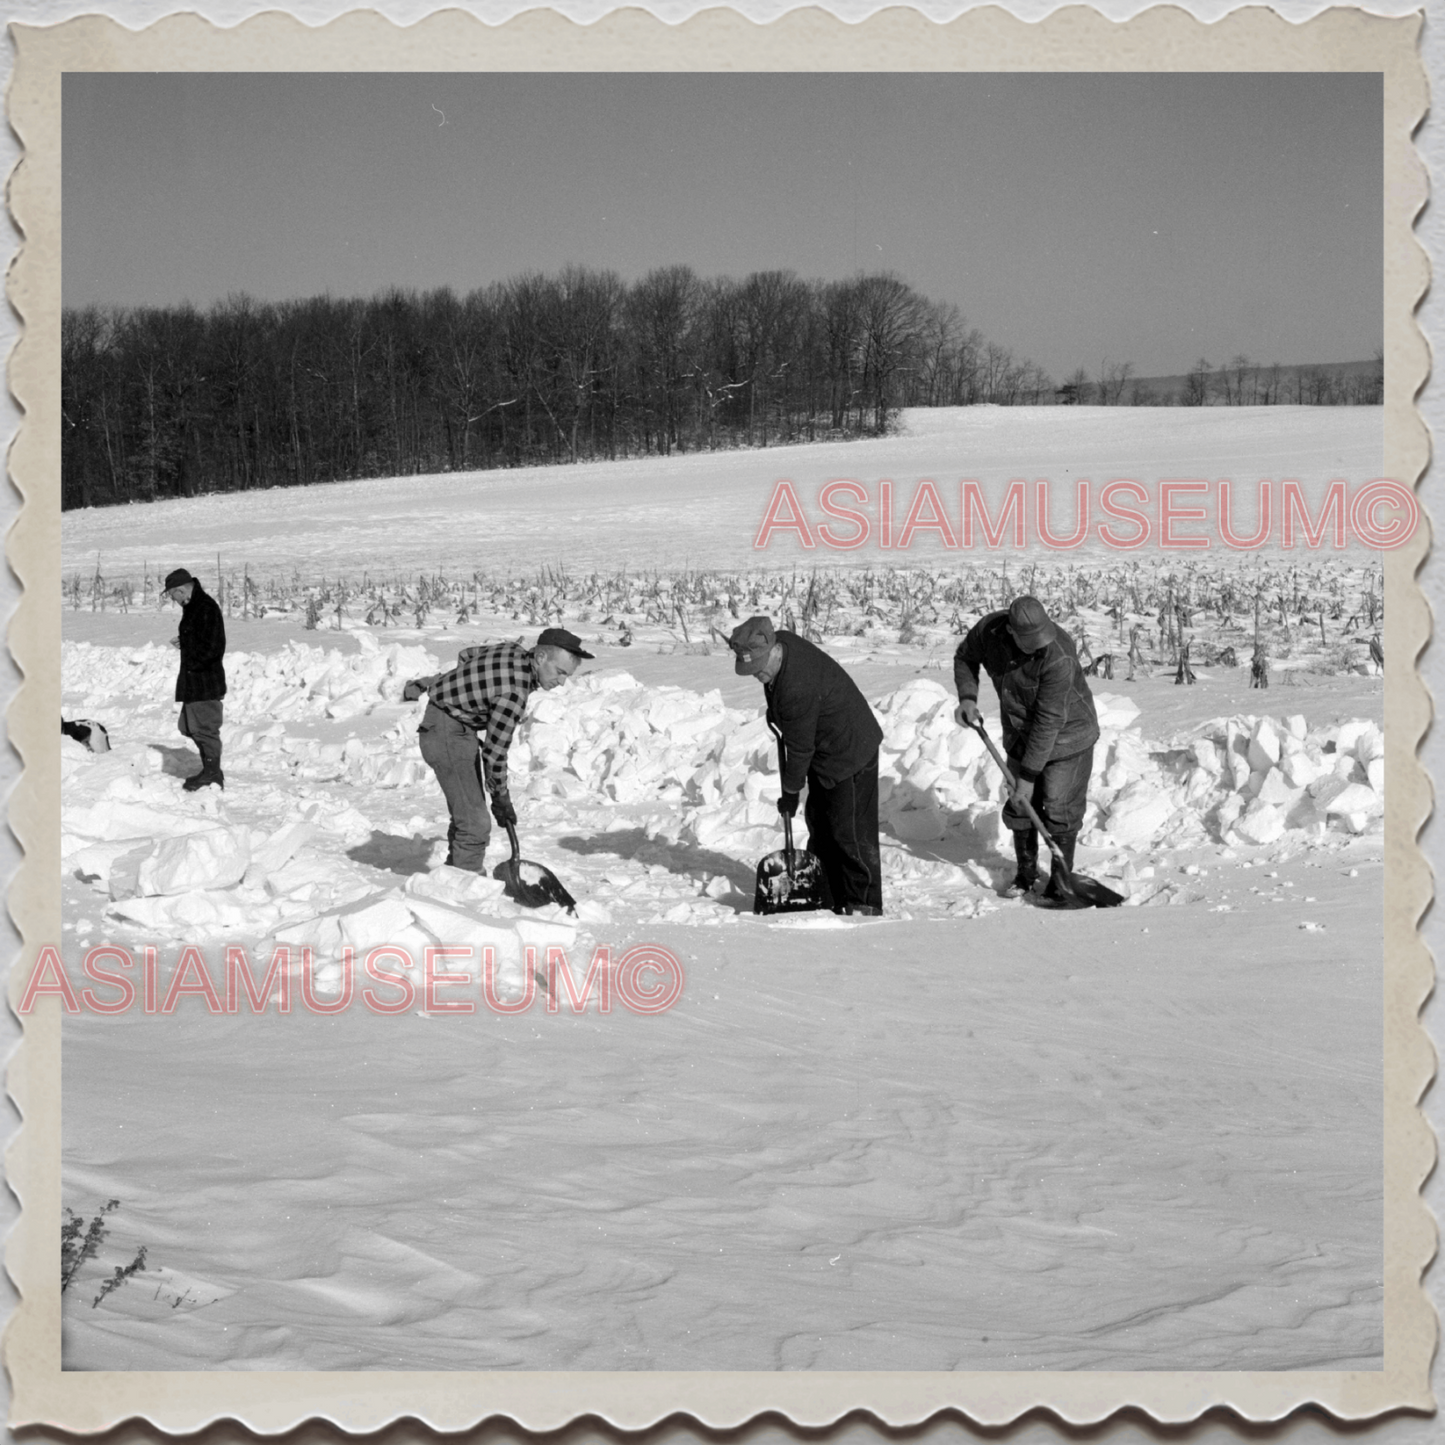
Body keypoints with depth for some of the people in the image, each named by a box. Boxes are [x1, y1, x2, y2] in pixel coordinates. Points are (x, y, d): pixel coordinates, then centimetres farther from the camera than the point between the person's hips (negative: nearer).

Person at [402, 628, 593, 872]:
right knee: (475, 824, -15)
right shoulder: (514, 693, -29)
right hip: (446, 734, -10)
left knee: (468, 816, 15)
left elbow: (465, 655, 16)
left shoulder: (515, 651, -3)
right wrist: (501, 797, -8)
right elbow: (494, 752, -21)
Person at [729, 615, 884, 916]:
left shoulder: (798, 689, -34)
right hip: (825, 750, 10)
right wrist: (775, 714, 16)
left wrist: (791, 792, -11)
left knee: (851, 829, -8)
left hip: (849, 752, -10)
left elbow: (800, 749, -22)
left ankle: (864, 902, -1)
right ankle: (828, 895, 22)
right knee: (819, 823, 14)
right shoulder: (780, 642, -6)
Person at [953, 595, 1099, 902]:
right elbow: (965, 657, 7)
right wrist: (967, 697, -10)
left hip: (1066, 735, -5)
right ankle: (1025, 872, 27)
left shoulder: (1059, 656, -35)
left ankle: (1061, 877, 13)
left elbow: (1048, 722, -30)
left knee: (1059, 810, -4)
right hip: (1021, 734, 5)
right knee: (1019, 807, 9)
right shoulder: (989, 630, -19)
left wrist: (1028, 776, -26)